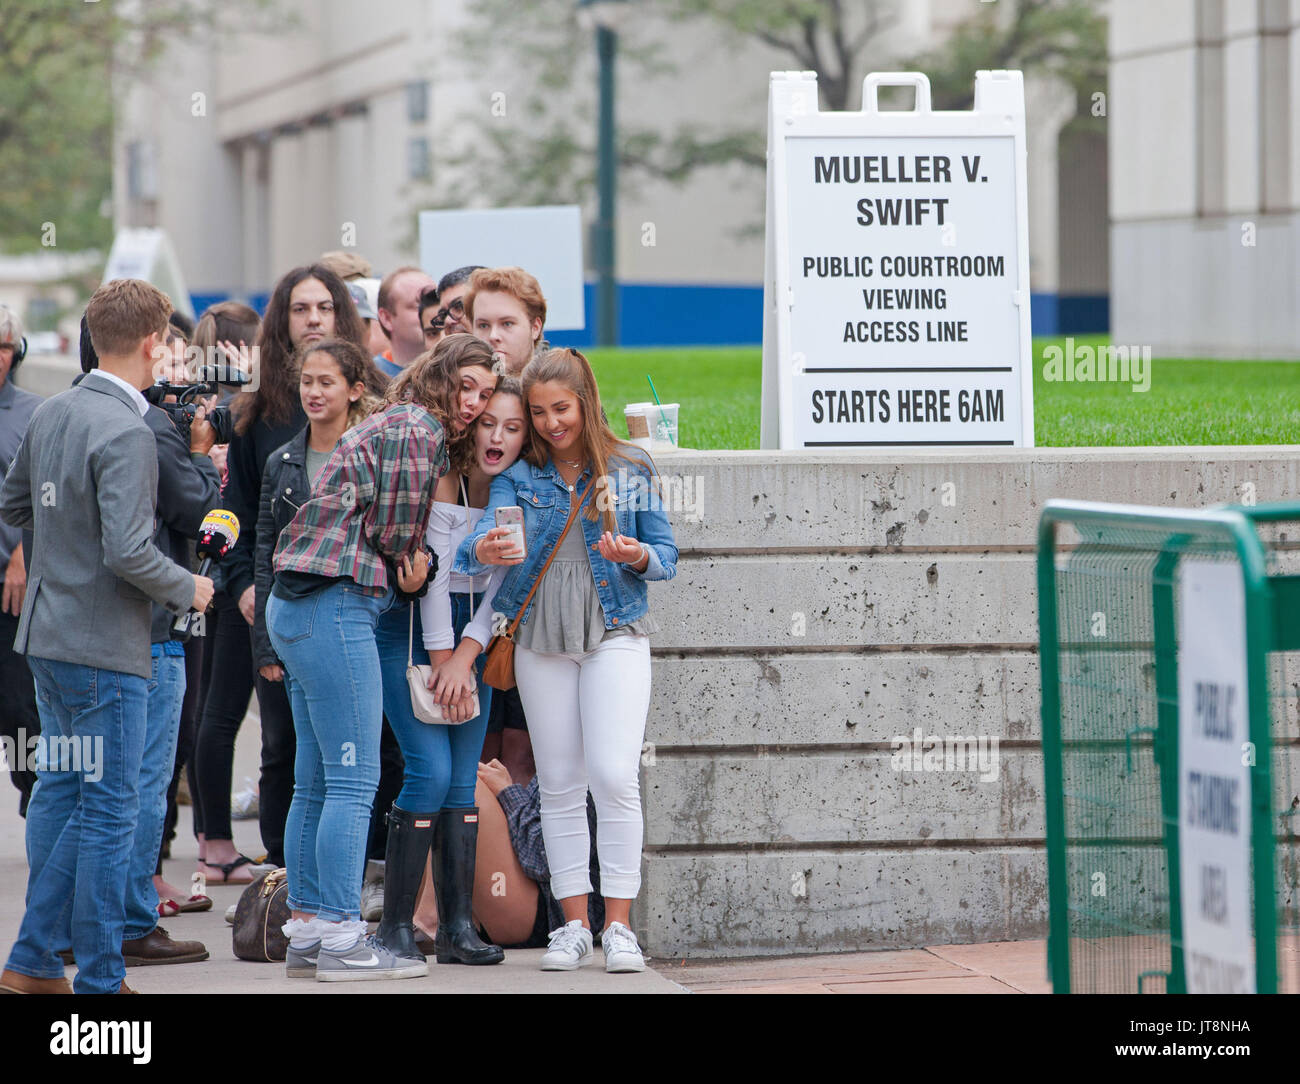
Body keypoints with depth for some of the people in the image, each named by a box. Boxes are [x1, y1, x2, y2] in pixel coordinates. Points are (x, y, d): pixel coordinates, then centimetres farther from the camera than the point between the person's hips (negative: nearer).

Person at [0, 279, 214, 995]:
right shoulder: (125, 433, -20)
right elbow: (129, 552, -25)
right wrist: (188, 588, -9)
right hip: (103, 647, -9)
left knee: (59, 791, 17)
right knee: (110, 809, -1)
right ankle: (99, 981, 4)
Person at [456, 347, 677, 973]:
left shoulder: (631, 470, 3)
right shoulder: (519, 476, 4)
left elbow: (666, 556, 5)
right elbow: (490, 530, -12)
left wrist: (638, 558, -18)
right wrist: (482, 551, -36)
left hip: (614, 633, -2)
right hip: (541, 639, 2)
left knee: (614, 776, -13)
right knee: (559, 783, 4)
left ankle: (618, 924, -7)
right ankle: (574, 925, 11)